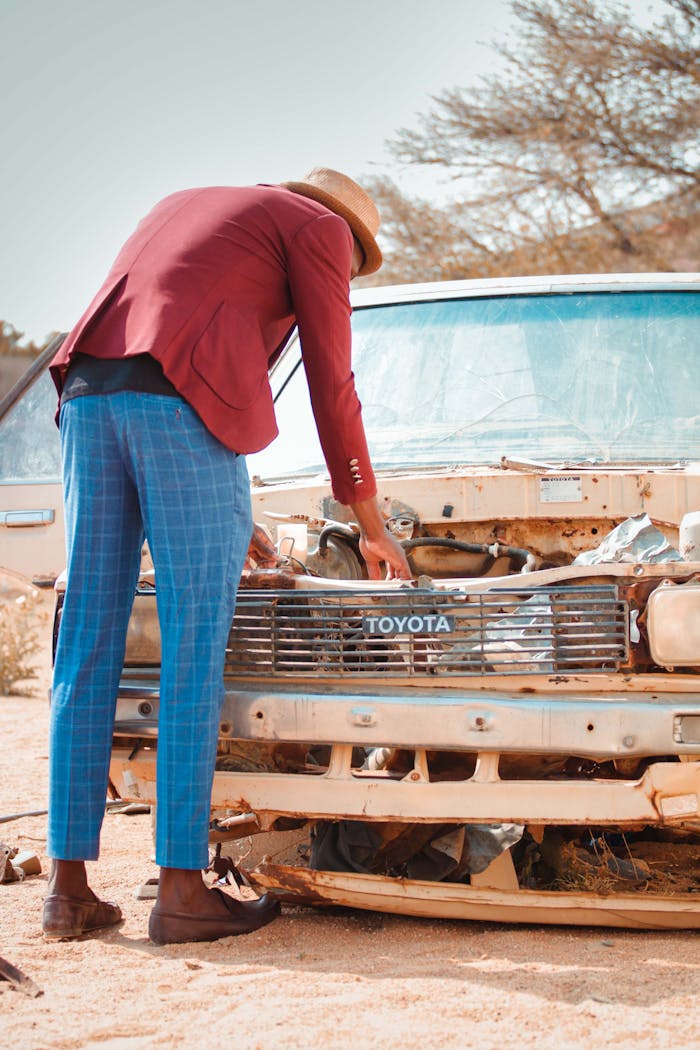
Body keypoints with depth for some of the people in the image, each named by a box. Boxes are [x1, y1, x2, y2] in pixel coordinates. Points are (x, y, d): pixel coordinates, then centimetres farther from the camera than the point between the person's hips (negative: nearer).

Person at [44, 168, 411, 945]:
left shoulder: (181, 207, 36)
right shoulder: (318, 229, 16)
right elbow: (332, 387, 13)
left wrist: (221, 521, 39)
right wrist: (371, 524, 23)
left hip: (88, 392, 7)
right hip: (181, 410, -6)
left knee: (88, 647, 6)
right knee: (193, 655, -2)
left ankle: (69, 887, 7)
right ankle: (181, 890, -1)